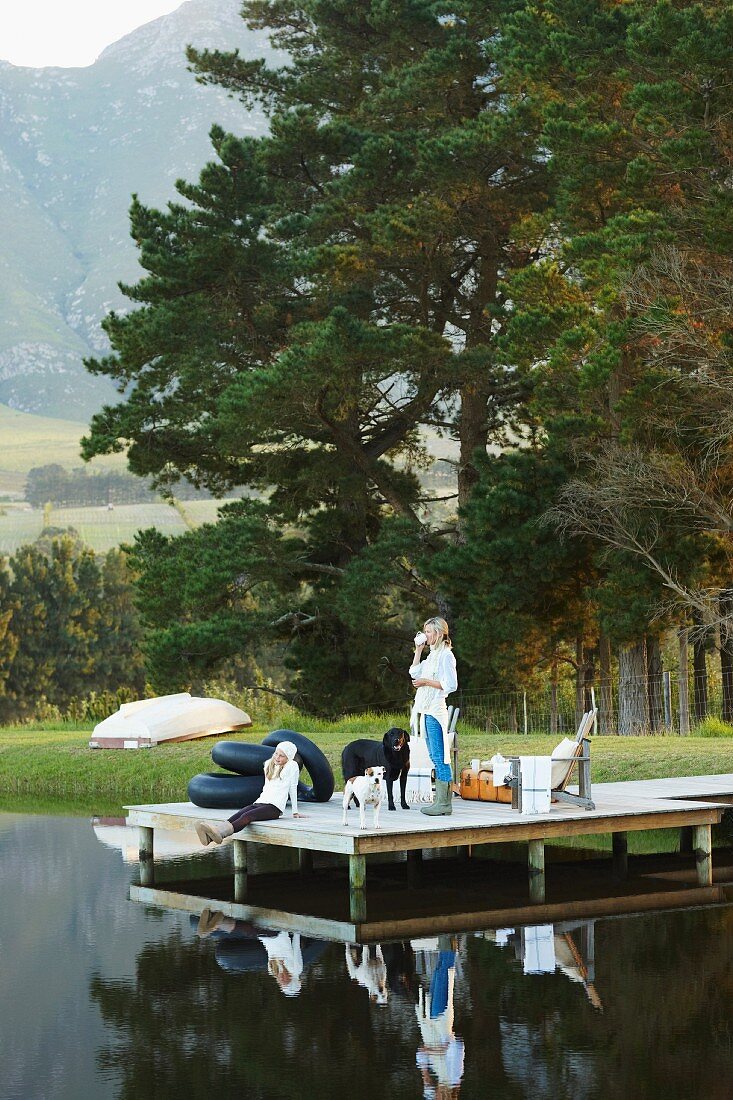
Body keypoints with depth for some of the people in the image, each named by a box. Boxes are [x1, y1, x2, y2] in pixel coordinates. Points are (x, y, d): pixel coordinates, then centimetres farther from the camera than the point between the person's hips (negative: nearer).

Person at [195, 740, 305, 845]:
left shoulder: (292, 766, 3)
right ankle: (210, 835, -55)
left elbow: (293, 788, 6)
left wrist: (295, 812, 10)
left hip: (275, 807, -6)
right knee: (237, 816, -27)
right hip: (260, 802, 6)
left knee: (246, 816, -35)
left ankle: (222, 832, -65)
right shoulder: (269, 764, 24)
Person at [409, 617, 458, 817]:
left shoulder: (445, 654, -9)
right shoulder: (432, 654, 18)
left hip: (436, 710, -10)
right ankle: (440, 800, 12)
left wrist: (426, 682, -13)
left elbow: (451, 685, -15)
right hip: (426, 710, 10)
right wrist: (418, 650, 16)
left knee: (439, 757, -10)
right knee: (435, 757, 9)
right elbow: (414, 673, 21)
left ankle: (444, 803, -10)